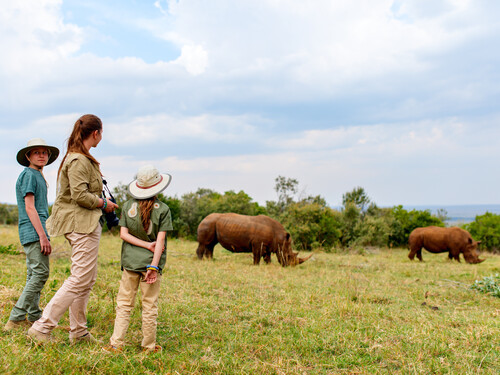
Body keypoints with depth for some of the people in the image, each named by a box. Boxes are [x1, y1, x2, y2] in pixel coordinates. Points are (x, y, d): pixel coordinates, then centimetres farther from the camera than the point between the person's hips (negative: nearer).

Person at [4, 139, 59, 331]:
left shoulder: (38, 176, 21)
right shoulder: (28, 175, -8)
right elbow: (29, 208, -15)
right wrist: (43, 236, -19)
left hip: (35, 234, 10)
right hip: (34, 231, -10)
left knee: (34, 275, 11)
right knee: (40, 273, -12)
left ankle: (34, 318, 16)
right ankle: (16, 319, -9)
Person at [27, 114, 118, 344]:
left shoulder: (82, 159, 16)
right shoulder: (79, 161, -15)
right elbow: (80, 195, -23)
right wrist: (103, 203, -10)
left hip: (86, 223, 11)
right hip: (82, 224, -11)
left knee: (88, 279, 14)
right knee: (80, 279, -9)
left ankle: (78, 331, 21)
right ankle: (41, 328, -4)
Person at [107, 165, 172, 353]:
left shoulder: (128, 206, 2)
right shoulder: (163, 209, -5)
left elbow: (123, 234, -3)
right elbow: (160, 239, -10)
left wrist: (146, 245, -5)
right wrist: (154, 266, -11)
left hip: (130, 261, 2)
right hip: (151, 261, -2)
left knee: (124, 304, 11)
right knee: (150, 306, 7)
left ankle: (116, 343, 10)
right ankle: (149, 346, 16)